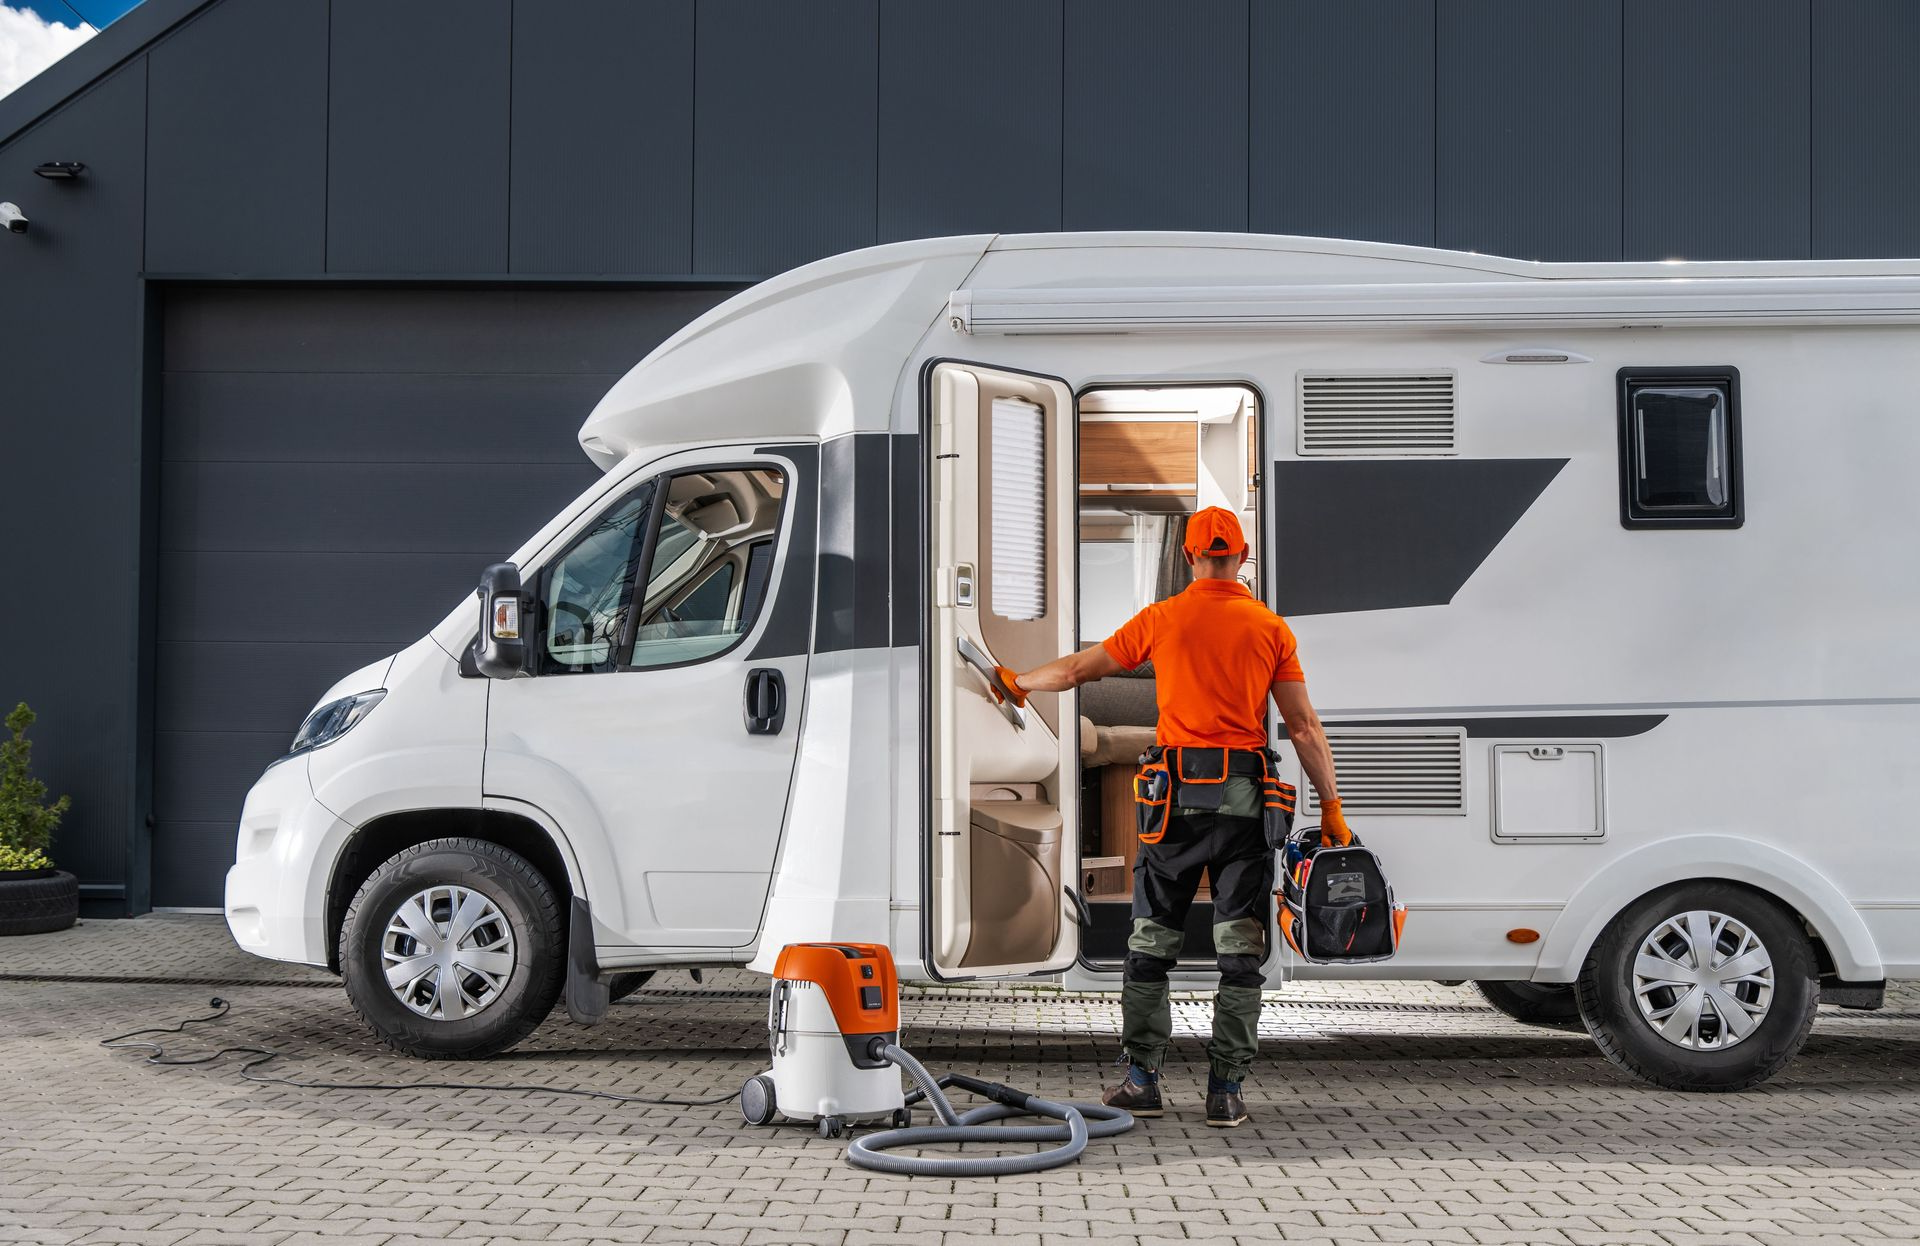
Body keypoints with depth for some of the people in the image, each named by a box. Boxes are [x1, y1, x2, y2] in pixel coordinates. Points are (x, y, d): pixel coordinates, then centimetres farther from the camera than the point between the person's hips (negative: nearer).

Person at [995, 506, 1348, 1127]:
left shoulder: (1162, 619, 3)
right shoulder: (1271, 628, 3)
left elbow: (1076, 670, 12)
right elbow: (1303, 724, 0)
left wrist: (1019, 683, 30)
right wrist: (1331, 806, 5)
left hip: (1176, 795, 0)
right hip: (1244, 797, 0)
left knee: (1151, 943, 10)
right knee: (1240, 950, 4)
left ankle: (1141, 1080, 12)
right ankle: (1226, 1092, 3)